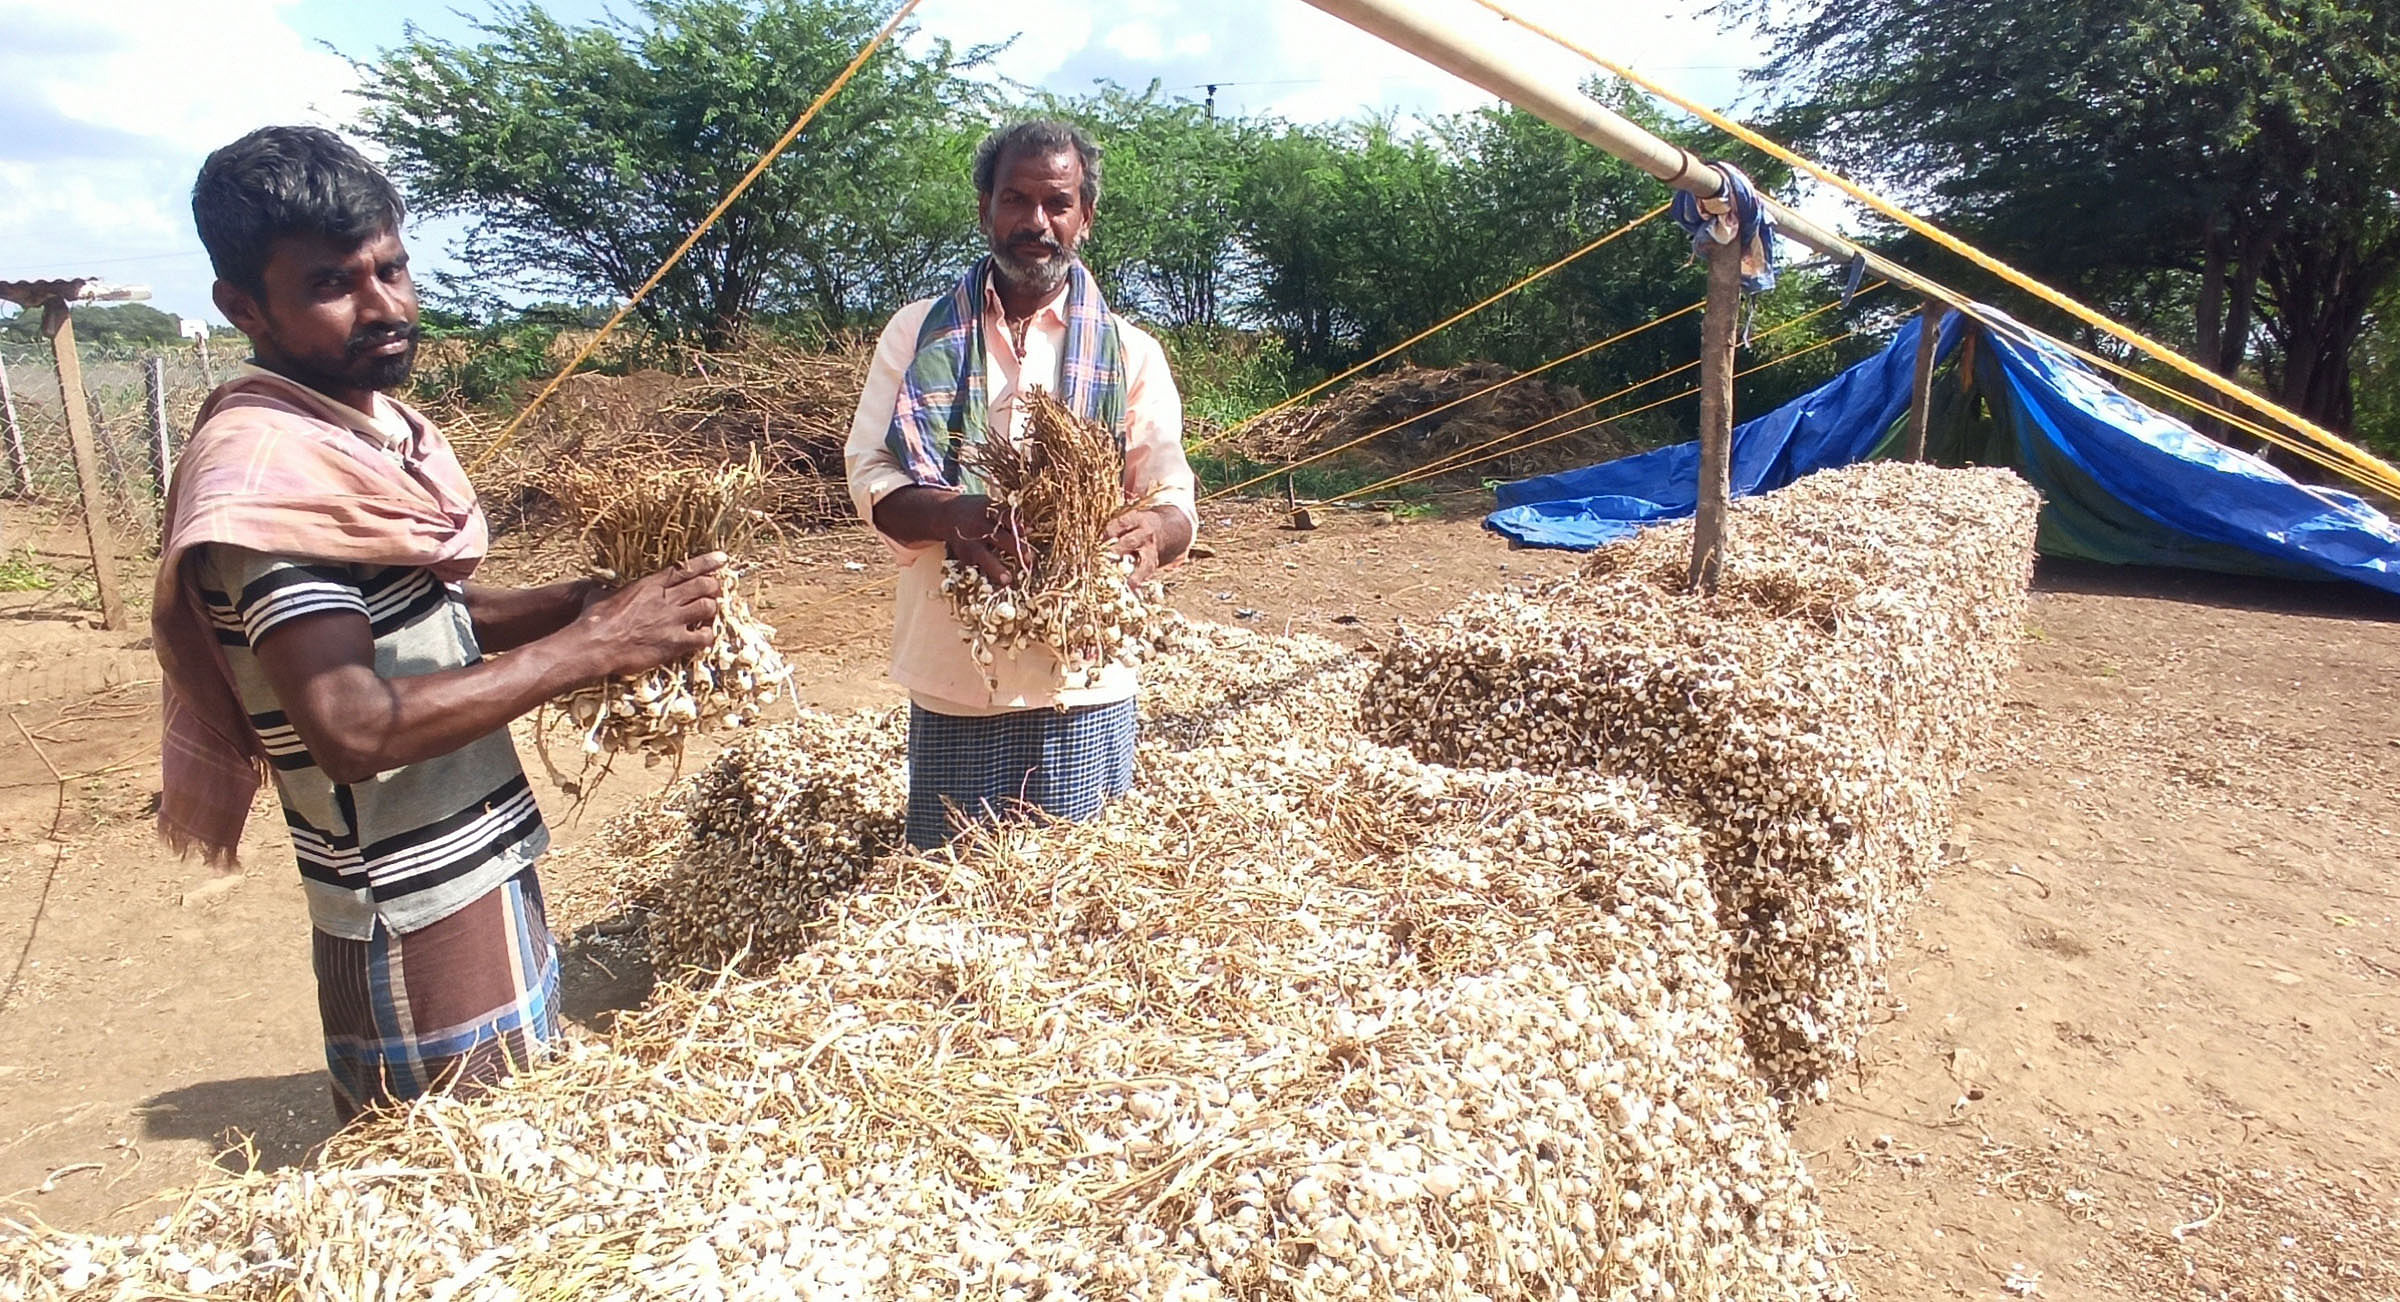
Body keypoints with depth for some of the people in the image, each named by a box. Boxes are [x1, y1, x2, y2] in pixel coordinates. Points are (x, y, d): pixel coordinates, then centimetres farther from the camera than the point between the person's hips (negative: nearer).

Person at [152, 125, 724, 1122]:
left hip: (487, 872, 9)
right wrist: (591, 646, -25)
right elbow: (354, 728, -29)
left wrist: (582, 602, -1)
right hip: (416, 921, -9)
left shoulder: (377, 421, 7)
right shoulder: (263, 467, -21)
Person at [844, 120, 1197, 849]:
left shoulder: (1129, 353, 7)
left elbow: (1175, 506, 4)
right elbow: (871, 480, 0)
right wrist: (957, 515, -22)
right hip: (951, 682, 0)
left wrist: (1151, 529, -22)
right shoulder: (920, 334, 7)